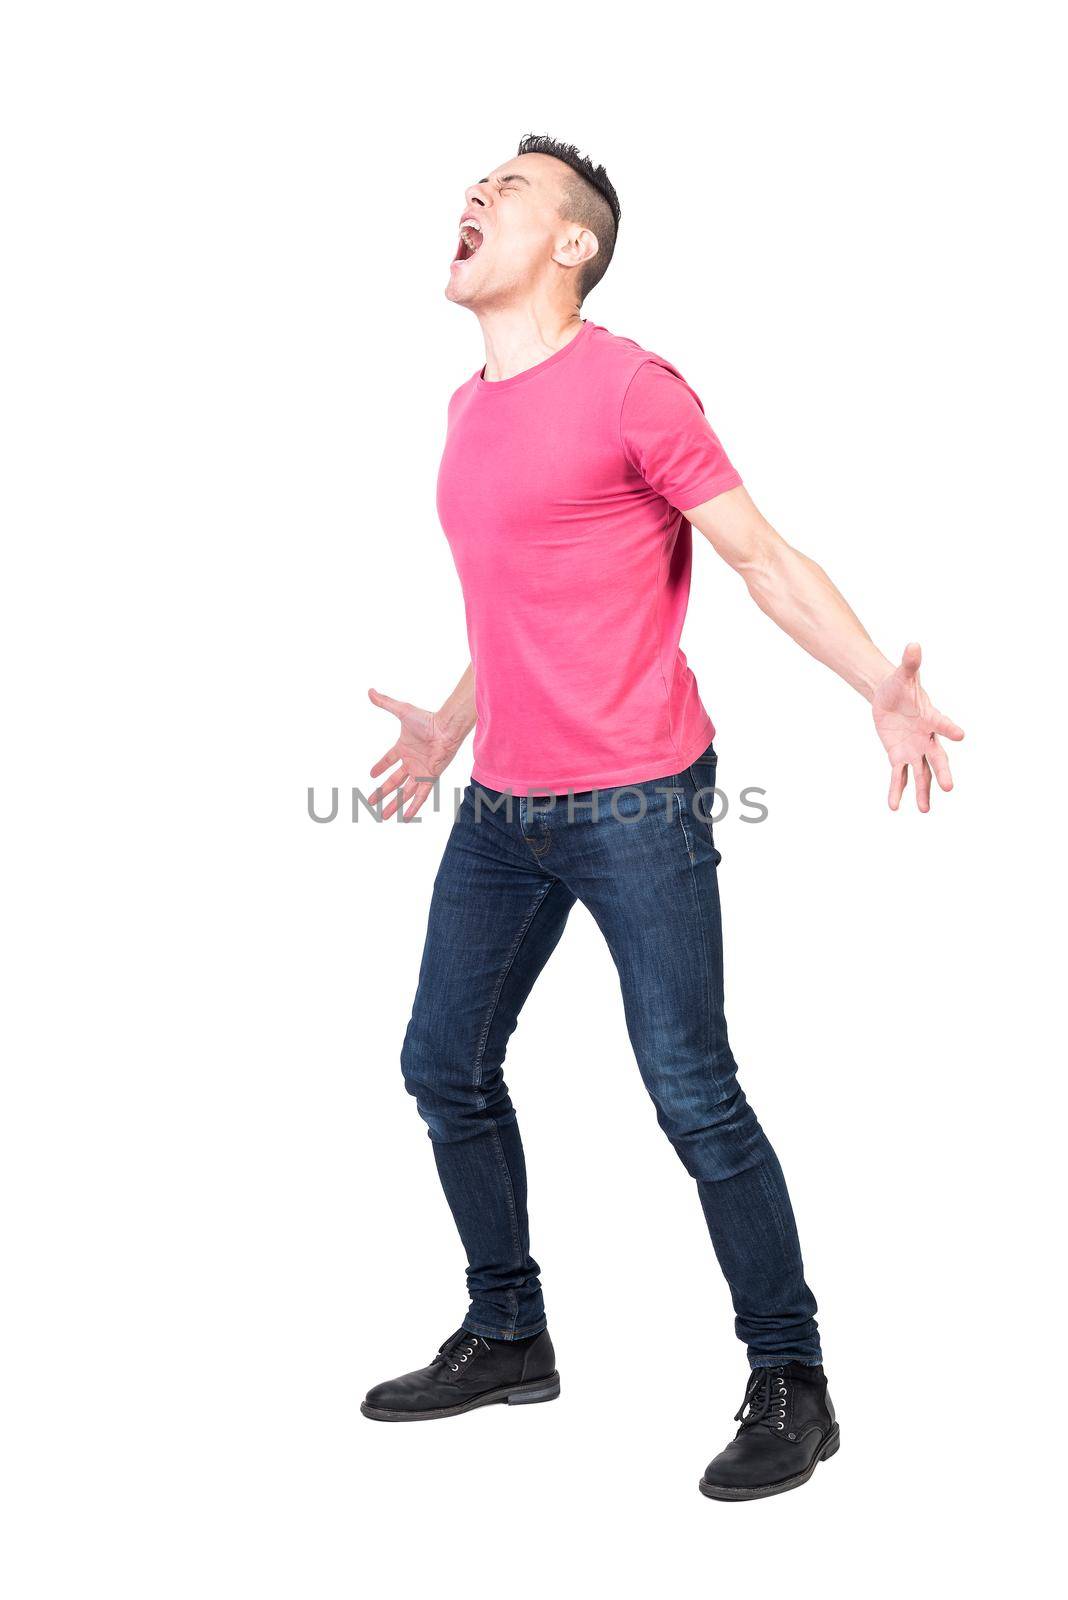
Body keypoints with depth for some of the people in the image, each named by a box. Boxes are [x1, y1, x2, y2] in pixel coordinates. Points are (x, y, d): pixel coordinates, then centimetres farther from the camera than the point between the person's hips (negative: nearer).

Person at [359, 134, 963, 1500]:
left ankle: (789, 1386, 9)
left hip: (636, 808, -8)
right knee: (445, 1068, 12)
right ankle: (506, 1337, 30)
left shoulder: (629, 387, -9)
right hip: (500, 811, 8)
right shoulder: (469, 408, 14)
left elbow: (763, 557, -10)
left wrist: (883, 690, -22)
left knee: (693, 1094, -6)